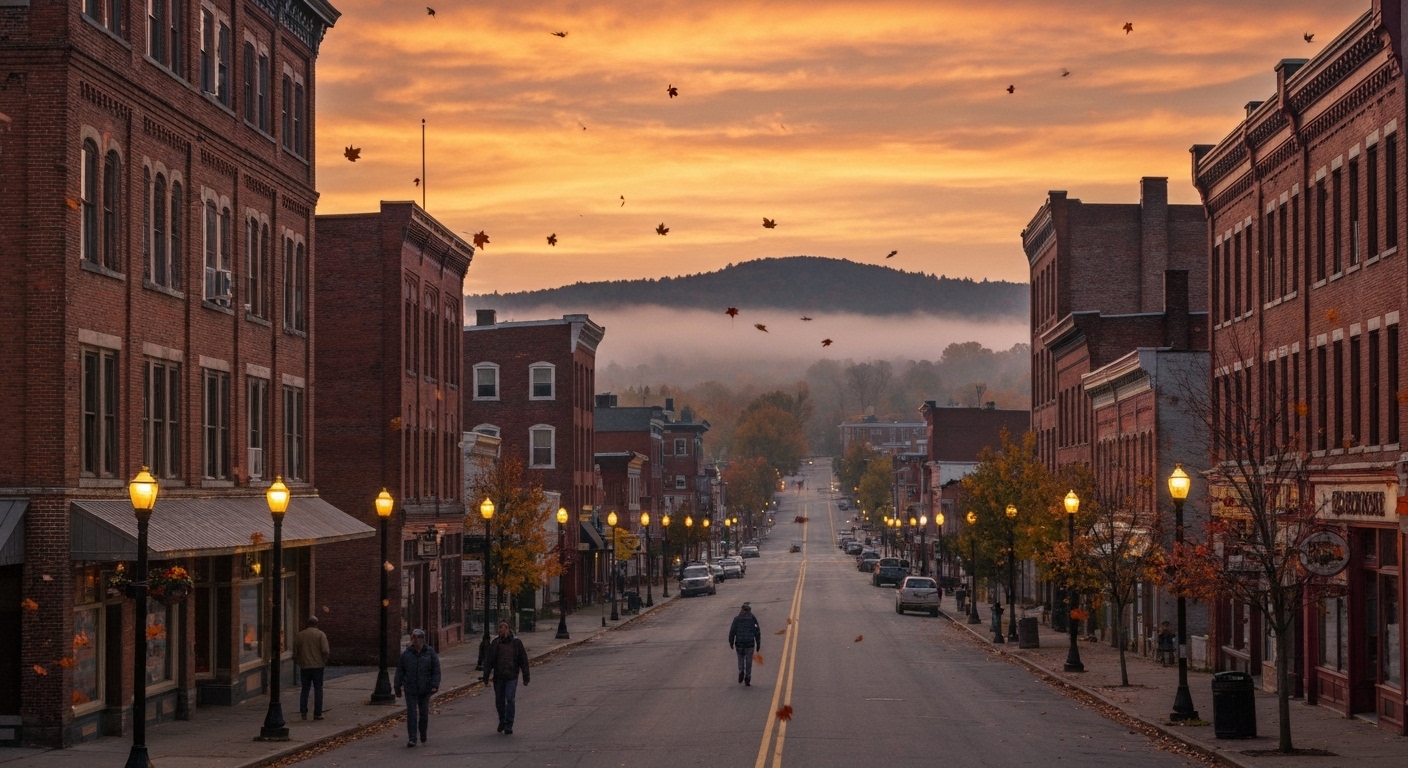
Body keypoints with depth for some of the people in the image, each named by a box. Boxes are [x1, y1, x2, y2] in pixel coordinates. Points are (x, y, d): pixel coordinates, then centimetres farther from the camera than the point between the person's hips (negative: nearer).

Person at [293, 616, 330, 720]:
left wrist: (296, 661, 22)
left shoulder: (299, 635, 4)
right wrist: (325, 660, 4)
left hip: (304, 666, 3)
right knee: (318, 689, 3)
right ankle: (317, 714, 1)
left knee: (305, 689, 11)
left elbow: (295, 652, 7)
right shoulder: (320, 634, -5)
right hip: (318, 665, -3)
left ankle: (303, 712, 5)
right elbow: (325, 650, -13)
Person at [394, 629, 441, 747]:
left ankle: (423, 736, 30)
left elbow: (436, 670, -1)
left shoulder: (430, 652, -1)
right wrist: (398, 688, 6)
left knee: (424, 713, 9)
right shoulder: (406, 653, 0)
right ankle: (411, 739, -12)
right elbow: (399, 671, 6)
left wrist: (435, 685, -12)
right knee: (411, 713, -9)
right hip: (410, 689, -1)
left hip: (425, 689, 1)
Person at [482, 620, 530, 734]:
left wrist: (526, 677, 3)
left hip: (511, 677, -2)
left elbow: (523, 660, 3)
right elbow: (488, 660, 2)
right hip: (498, 677, 2)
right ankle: (502, 722, 33)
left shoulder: (516, 642, -2)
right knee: (499, 701, 11)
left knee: (510, 700, -13)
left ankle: (508, 726, -8)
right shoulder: (494, 643, 1)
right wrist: (486, 676, -4)